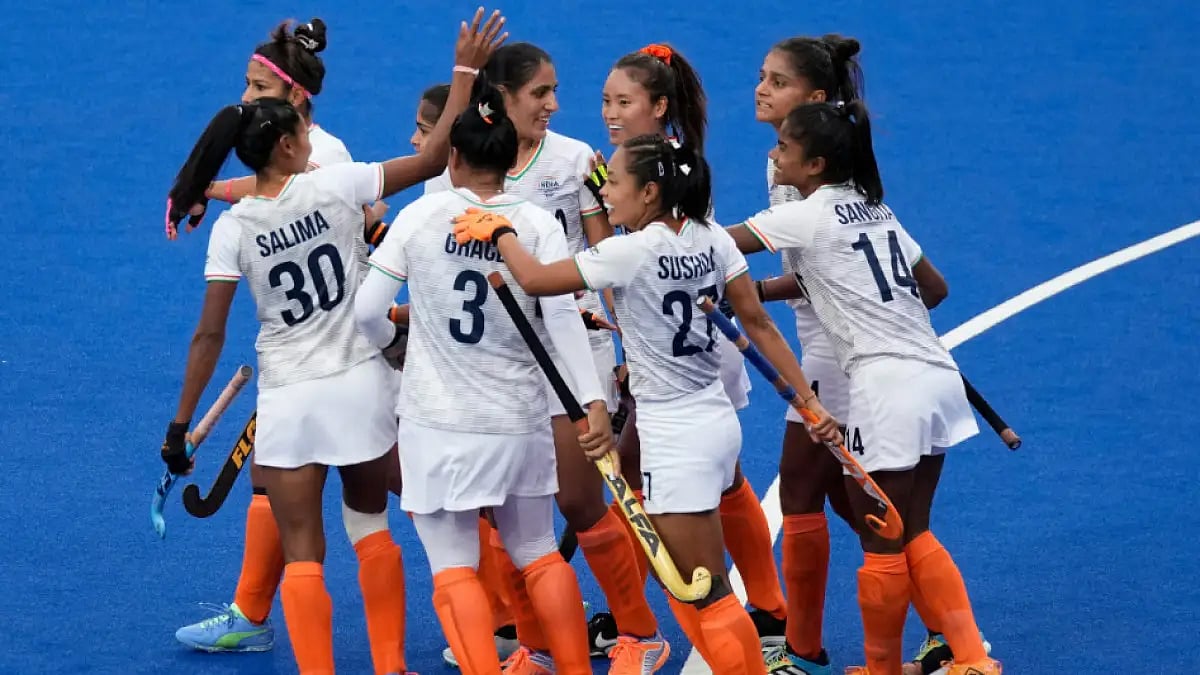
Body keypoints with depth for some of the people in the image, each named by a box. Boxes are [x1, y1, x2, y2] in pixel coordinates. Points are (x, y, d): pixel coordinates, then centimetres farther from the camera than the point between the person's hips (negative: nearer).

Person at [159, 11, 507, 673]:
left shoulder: (232, 228, -7)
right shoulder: (333, 185, -11)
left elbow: (209, 335, -6)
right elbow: (433, 159, -11)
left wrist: (180, 425, 1)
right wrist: (465, 71, -5)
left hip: (288, 400, -1)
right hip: (360, 384, 1)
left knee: (302, 554, 4)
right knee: (371, 525, 21)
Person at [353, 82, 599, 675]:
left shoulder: (423, 214, -7)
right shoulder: (540, 225, -5)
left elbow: (368, 310, -7)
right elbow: (564, 317, -17)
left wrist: (390, 340, 15)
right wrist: (593, 400, -21)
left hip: (438, 425, -2)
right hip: (519, 425, 2)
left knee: (453, 569, 1)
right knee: (539, 555, 18)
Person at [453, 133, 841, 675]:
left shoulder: (632, 251, -19)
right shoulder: (711, 239, 2)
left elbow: (534, 279, -14)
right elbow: (759, 323, 6)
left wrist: (499, 233, 3)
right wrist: (810, 401, 9)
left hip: (676, 438, -8)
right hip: (718, 421, 8)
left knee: (706, 595, -2)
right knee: (681, 578, 21)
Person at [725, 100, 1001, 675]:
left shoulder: (808, 217, -9)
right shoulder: (874, 207, 15)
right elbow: (934, 285, 23)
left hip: (887, 387, -9)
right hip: (935, 375, 9)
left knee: (881, 546, 5)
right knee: (912, 537, 16)